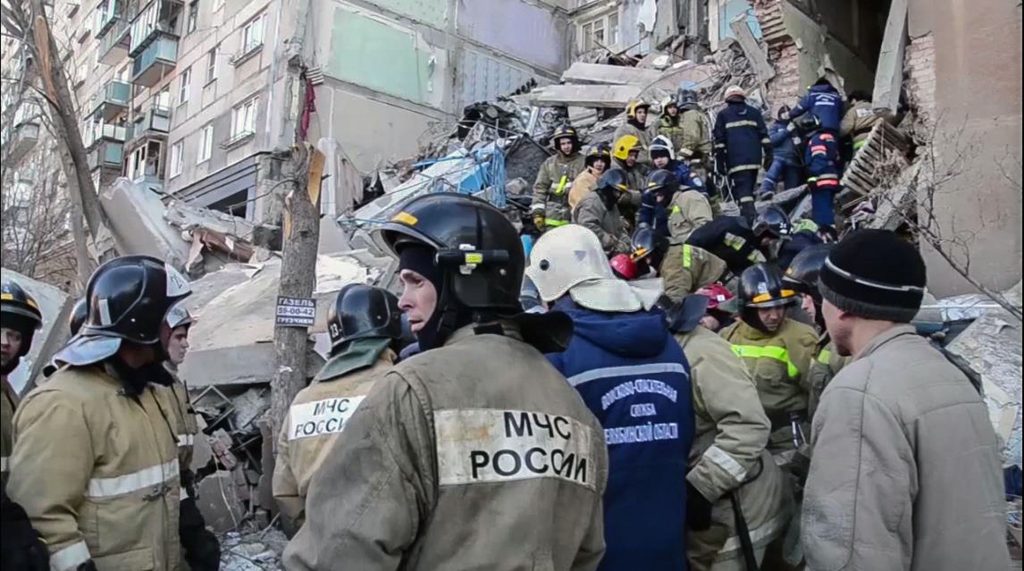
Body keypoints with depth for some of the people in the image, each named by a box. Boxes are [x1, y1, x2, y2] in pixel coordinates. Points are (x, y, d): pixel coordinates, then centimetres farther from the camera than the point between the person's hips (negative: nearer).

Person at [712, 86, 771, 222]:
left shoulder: (723, 115, 7)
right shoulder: (754, 113, 17)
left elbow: (719, 140, 1)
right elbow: (764, 136, 10)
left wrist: (720, 162, 2)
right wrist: (768, 155, 10)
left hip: (736, 161, -4)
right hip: (754, 159, 5)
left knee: (742, 192, -12)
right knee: (749, 189, 18)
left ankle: (751, 220, -28)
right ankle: (750, 217, 23)